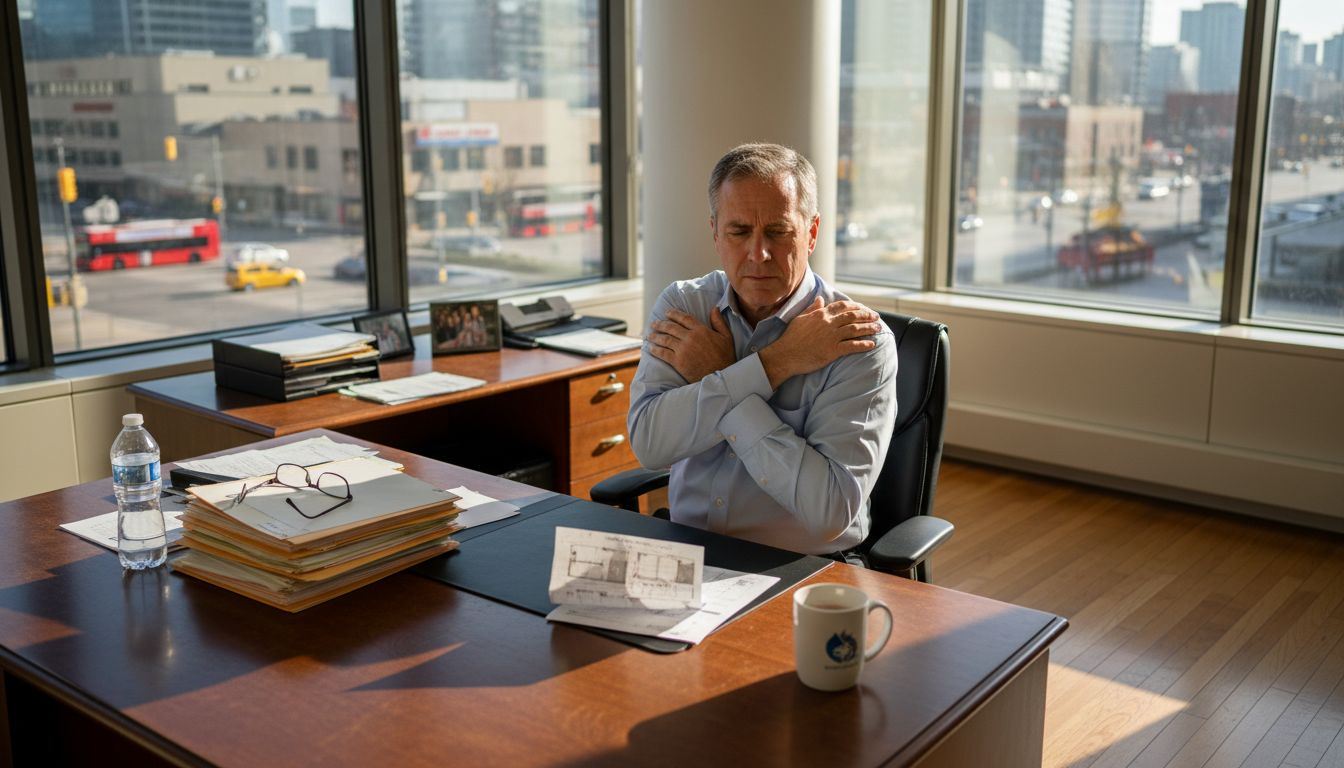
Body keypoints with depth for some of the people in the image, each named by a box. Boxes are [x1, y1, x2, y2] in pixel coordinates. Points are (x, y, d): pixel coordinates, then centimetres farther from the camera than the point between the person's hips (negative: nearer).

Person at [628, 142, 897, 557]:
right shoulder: (680, 305, 1)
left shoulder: (859, 340, -12)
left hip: (803, 569, -4)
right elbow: (647, 441, -13)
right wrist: (775, 361, -18)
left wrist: (714, 376, -14)